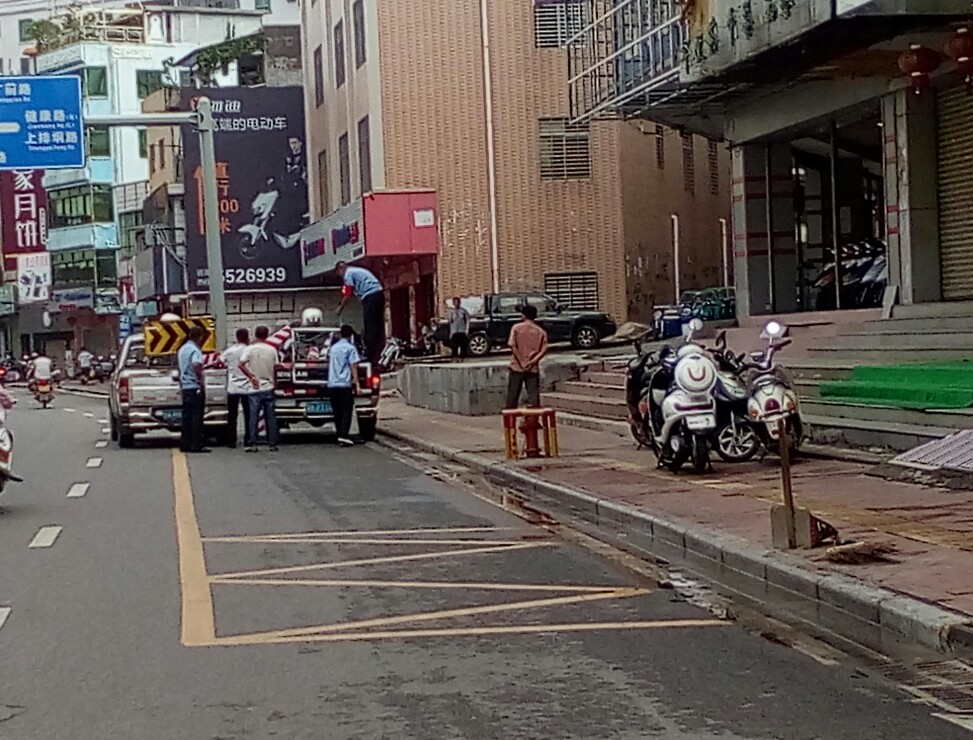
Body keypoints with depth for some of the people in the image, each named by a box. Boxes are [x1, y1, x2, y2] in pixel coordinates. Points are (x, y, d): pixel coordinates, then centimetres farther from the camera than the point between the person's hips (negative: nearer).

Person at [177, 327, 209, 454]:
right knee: (196, 416, -6)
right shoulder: (195, 350, -13)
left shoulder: (182, 349, 15)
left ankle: (185, 444, 10)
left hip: (185, 387, 8)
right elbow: (196, 365, -29)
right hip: (195, 387, -8)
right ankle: (197, 445, -7)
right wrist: (201, 381, -20)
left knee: (186, 416, 10)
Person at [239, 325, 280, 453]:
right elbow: (275, 368, 3)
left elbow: (241, 365, -15)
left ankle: (253, 444, -2)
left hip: (255, 389, -1)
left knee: (253, 417, 2)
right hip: (269, 388, 1)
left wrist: (251, 376, -8)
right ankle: (272, 444, 8)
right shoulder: (272, 350, -1)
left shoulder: (250, 349, -5)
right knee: (271, 417, 6)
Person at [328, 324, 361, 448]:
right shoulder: (350, 348, -4)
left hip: (332, 384, 6)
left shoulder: (333, 347, 16)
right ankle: (343, 436, -17)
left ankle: (340, 435, 11)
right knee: (346, 411, -6)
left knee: (337, 411, 10)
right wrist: (357, 384, -10)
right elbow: (353, 367, -10)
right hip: (345, 384, -6)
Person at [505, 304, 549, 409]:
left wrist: (521, 362, -10)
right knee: (534, 397, 2)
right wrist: (533, 361, -11)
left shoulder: (517, 327, -2)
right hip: (533, 369, 1)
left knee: (512, 398, 7)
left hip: (517, 367, -1)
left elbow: (512, 346, -11)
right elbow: (544, 350, -6)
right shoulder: (541, 331, 4)